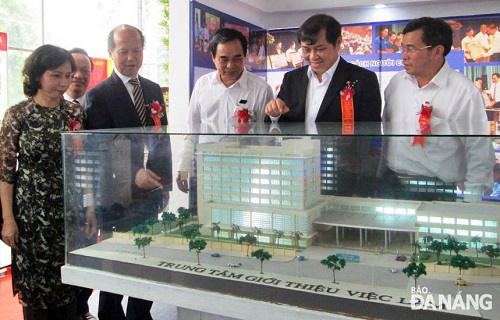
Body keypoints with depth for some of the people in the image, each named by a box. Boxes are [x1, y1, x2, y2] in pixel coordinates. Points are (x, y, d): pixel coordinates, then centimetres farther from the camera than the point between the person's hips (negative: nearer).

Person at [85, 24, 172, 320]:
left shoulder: (154, 90, 10)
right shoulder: (98, 95, -7)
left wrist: (165, 184, 8)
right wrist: (133, 175, -25)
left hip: (152, 192, 5)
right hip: (120, 196, -5)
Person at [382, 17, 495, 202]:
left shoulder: (465, 92, -12)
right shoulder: (396, 81, 3)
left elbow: (479, 154, -9)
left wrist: (471, 199, -10)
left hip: (437, 192, -4)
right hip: (389, 182, 5)